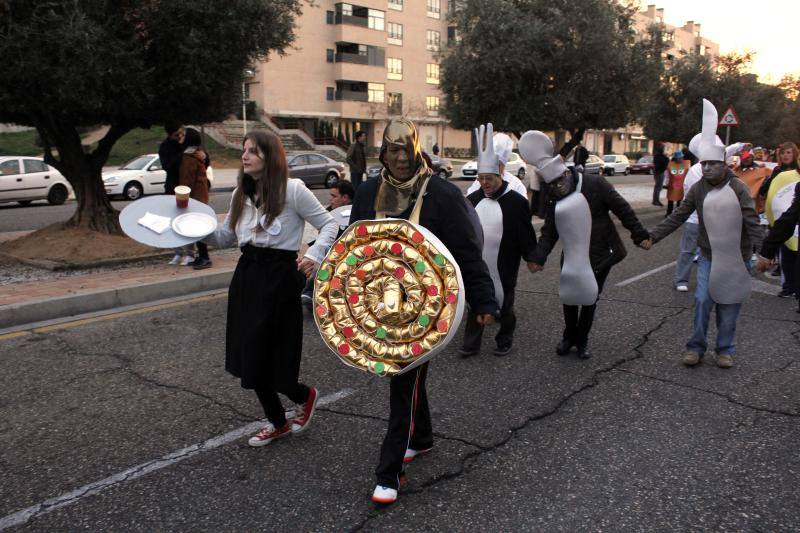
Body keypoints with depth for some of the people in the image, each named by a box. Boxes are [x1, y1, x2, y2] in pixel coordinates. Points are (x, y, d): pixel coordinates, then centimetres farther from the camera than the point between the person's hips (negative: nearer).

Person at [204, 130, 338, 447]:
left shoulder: (293, 189, -9)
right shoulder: (241, 193, 11)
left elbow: (329, 225, -5)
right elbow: (225, 237, 16)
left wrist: (314, 255, -20)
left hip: (280, 278, -7)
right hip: (246, 277, 7)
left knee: (269, 358, -5)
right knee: (249, 359, 11)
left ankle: (304, 396, 28)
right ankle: (277, 423, 31)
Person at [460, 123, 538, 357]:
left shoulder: (516, 202, -10)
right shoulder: (473, 199, 3)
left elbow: (526, 234, -7)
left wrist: (532, 258, -6)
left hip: (503, 267, -3)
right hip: (476, 265, 3)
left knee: (504, 303, 12)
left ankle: (505, 340, 30)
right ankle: (471, 343, 20)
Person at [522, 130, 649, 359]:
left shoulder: (595, 185, -15)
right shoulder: (554, 199, -3)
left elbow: (622, 209, -10)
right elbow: (549, 232, -3)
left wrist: (640, 235, -8)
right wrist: (539, 257, -17)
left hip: (600, 255, -3)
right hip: (572, 258, 3)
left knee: (590, 299, 8)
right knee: (569, 297, 8)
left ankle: (582, 341, 25)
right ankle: (569, 336, 31)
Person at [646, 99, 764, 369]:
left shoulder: (737, 187, -11)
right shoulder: (698, 189, -2)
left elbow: (752, 223, -12)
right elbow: (677, 217, -2)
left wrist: (761, 251, -19)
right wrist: (653, 236, -9)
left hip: (736, 257, -2)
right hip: (708, 255, 2)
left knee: (729, 305, 6)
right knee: (703, 301, -2)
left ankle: (725, 349, 22)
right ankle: (696, 347, 11)